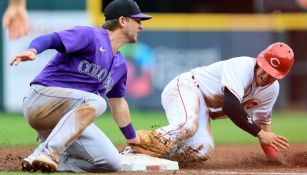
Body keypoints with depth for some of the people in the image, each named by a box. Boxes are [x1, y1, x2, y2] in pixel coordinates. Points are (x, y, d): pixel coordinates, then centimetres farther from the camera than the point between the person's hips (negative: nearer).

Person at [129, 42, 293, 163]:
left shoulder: (272, 89, 2)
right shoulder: (242, 67, -25)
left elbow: (263, 121, 14)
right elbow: (230, 106, -34)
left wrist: (272, 159, 6)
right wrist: (260, 133, -30)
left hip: (203, 108, 9)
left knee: (202, 151, -17)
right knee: (187, 126, -40)